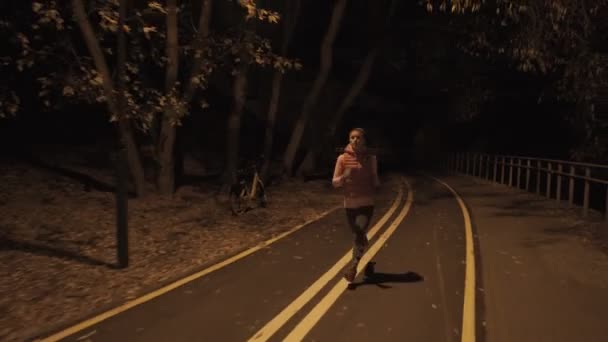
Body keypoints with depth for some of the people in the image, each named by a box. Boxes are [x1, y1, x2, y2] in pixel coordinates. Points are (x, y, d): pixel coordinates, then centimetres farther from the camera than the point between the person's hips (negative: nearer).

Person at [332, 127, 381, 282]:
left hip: (367, 203, -1)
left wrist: (376, 183, -9)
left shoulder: (371, 158, 0)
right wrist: (344, 177, -21)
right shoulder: (343, 158, -4)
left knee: (360, 233, -14)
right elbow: (334, 182, -2)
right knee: (358, 234, 15)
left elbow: (374, 179, 13)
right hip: (350, 203, 1)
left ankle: (352, 266, -4)